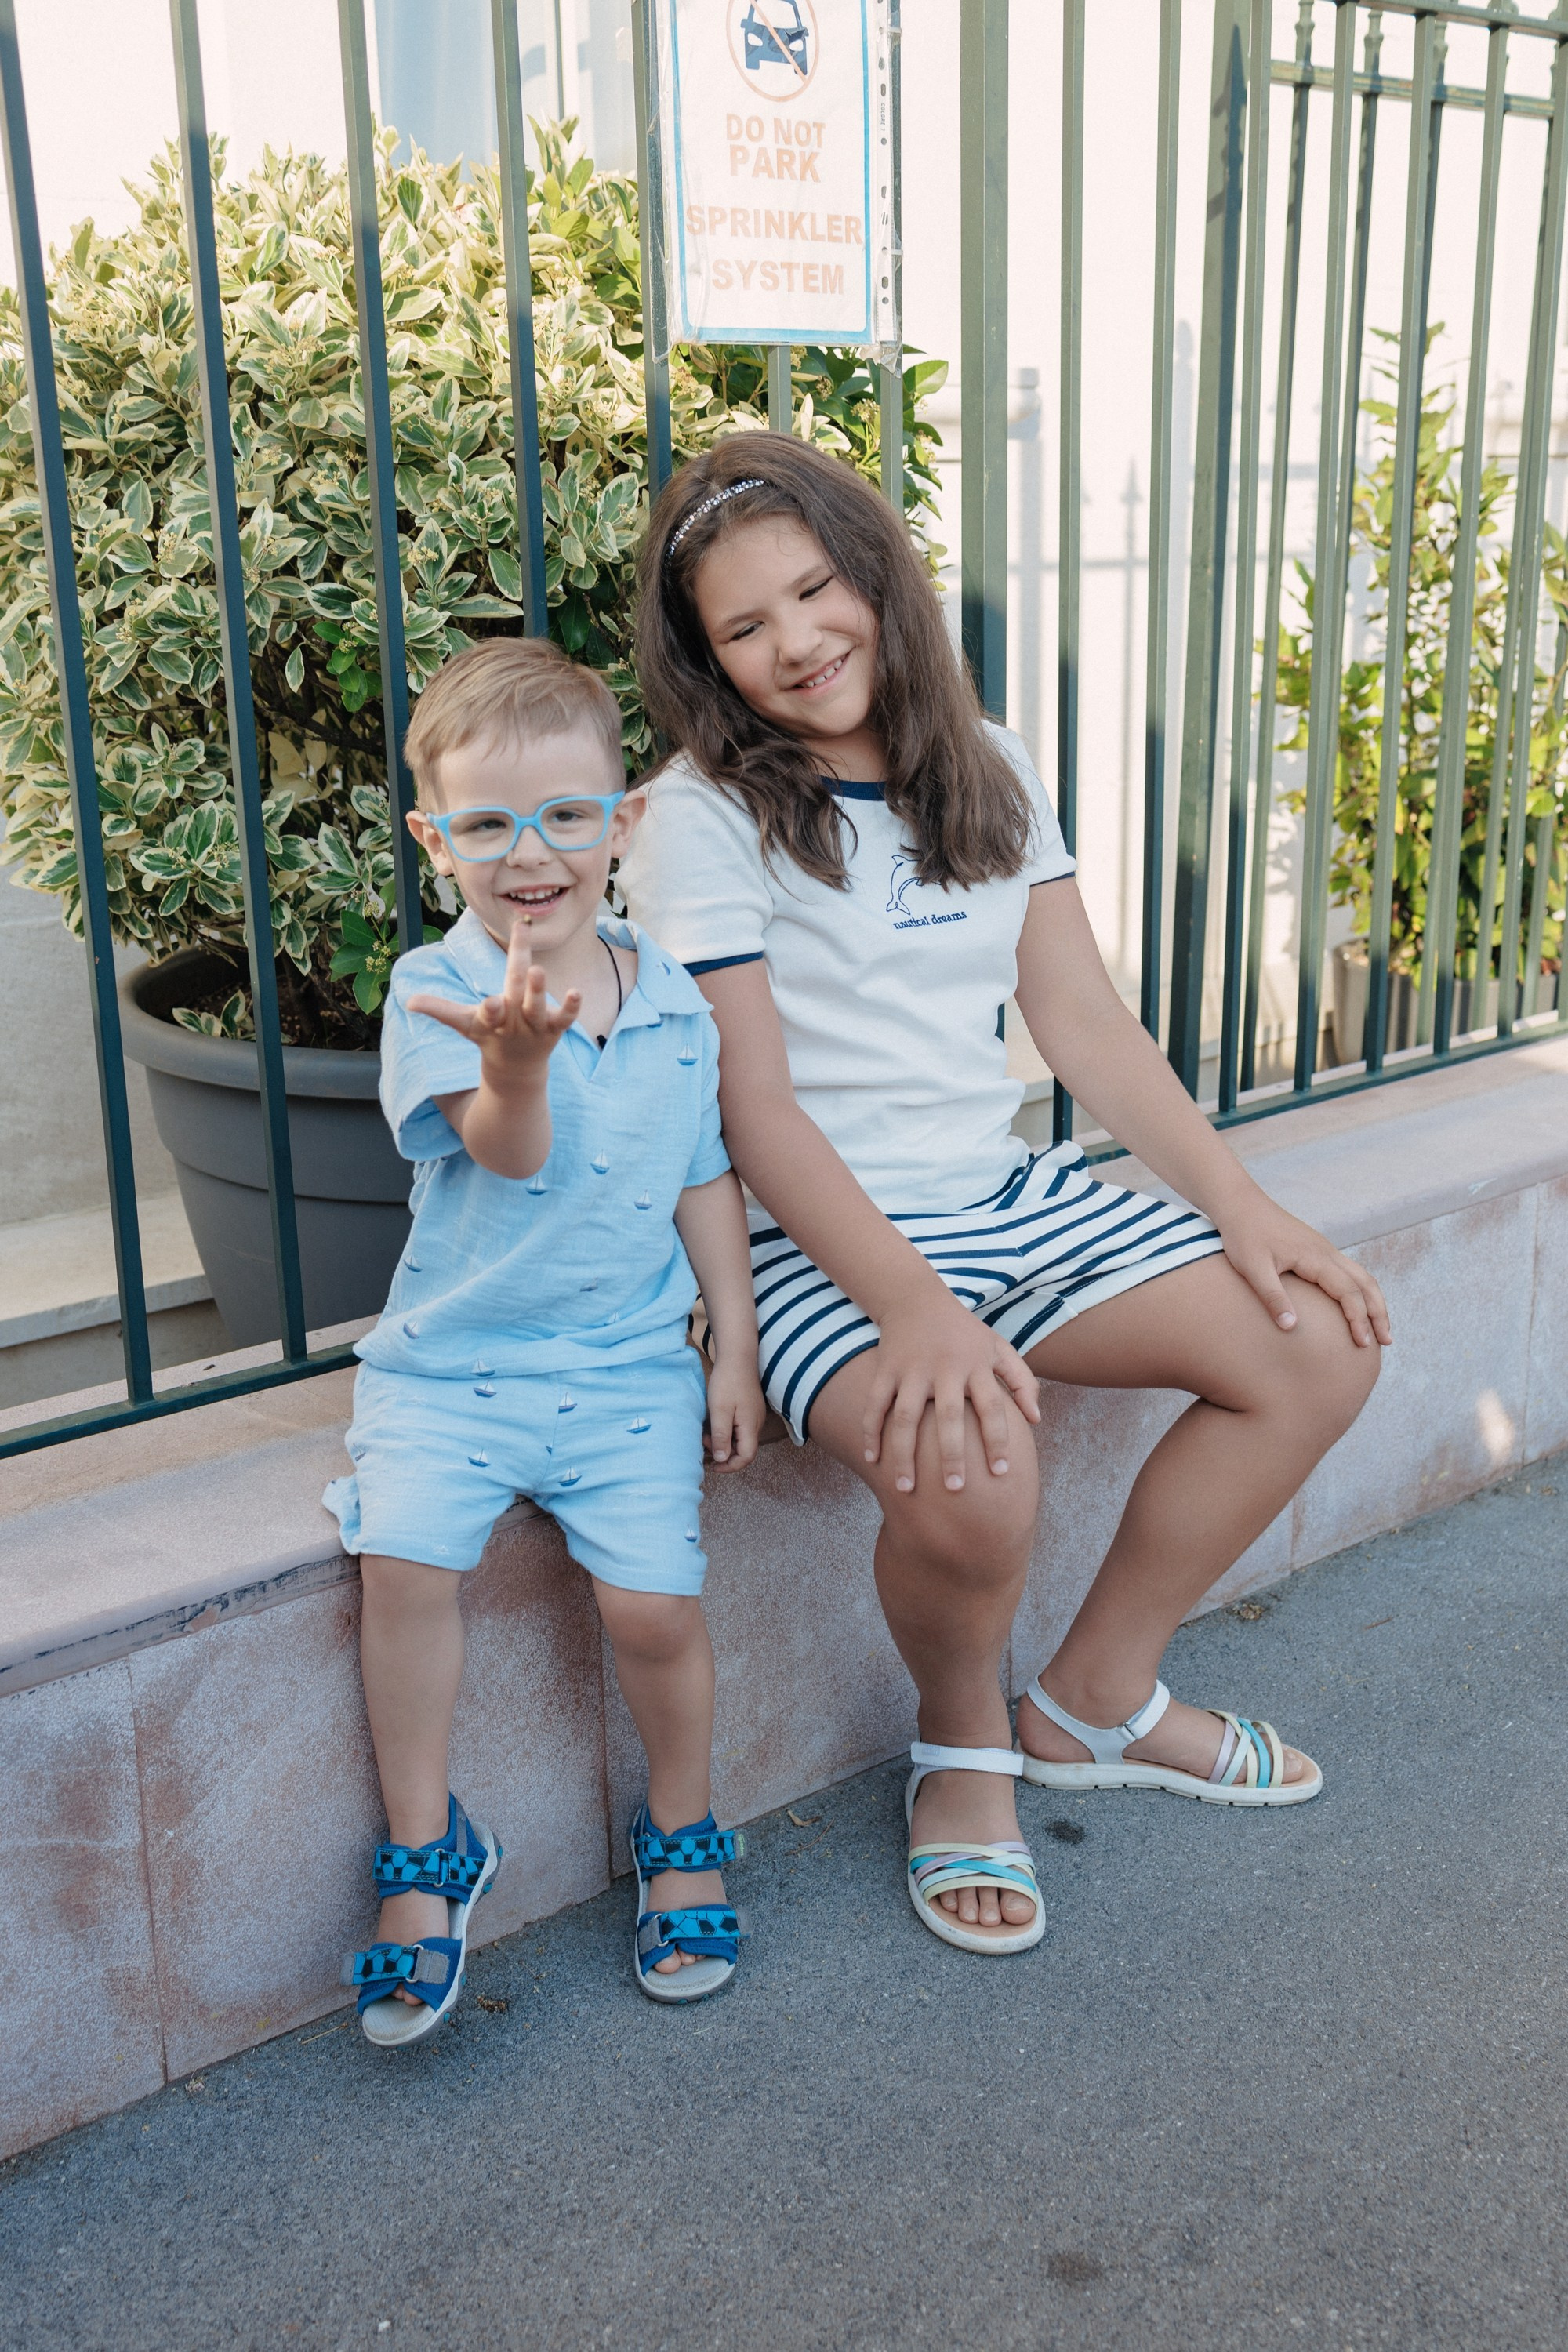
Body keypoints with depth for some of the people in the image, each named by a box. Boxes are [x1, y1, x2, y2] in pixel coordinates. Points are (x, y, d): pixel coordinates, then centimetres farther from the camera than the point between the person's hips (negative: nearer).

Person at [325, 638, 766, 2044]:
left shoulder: (672, 1001, 4)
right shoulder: (434, 990, -8)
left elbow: (706, 1184, 13)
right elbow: (508, 1152, -24)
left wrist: (737, 1353, 10)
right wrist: (514, 1062, -46)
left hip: (628, 1368, 2)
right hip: (448, 1362, -1)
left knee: (655, 1601, -12)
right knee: (406, 1558, -23)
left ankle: (682, 1836, 18)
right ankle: (427, 1851, 1)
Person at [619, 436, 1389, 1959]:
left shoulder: (987, 773, 9)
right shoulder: (700, 821, -9)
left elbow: (1083, 1020, 8)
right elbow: (756, 1109, -16)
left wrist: (1242, 1205, -1)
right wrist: (913, 1308, -28)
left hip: (1010, 1197, 7)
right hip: (818, 1243, -6)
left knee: (1318, 1346, -5)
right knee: (965, 1473, -34)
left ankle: (1098, 1696, 13)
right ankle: (963, 1740, 3)